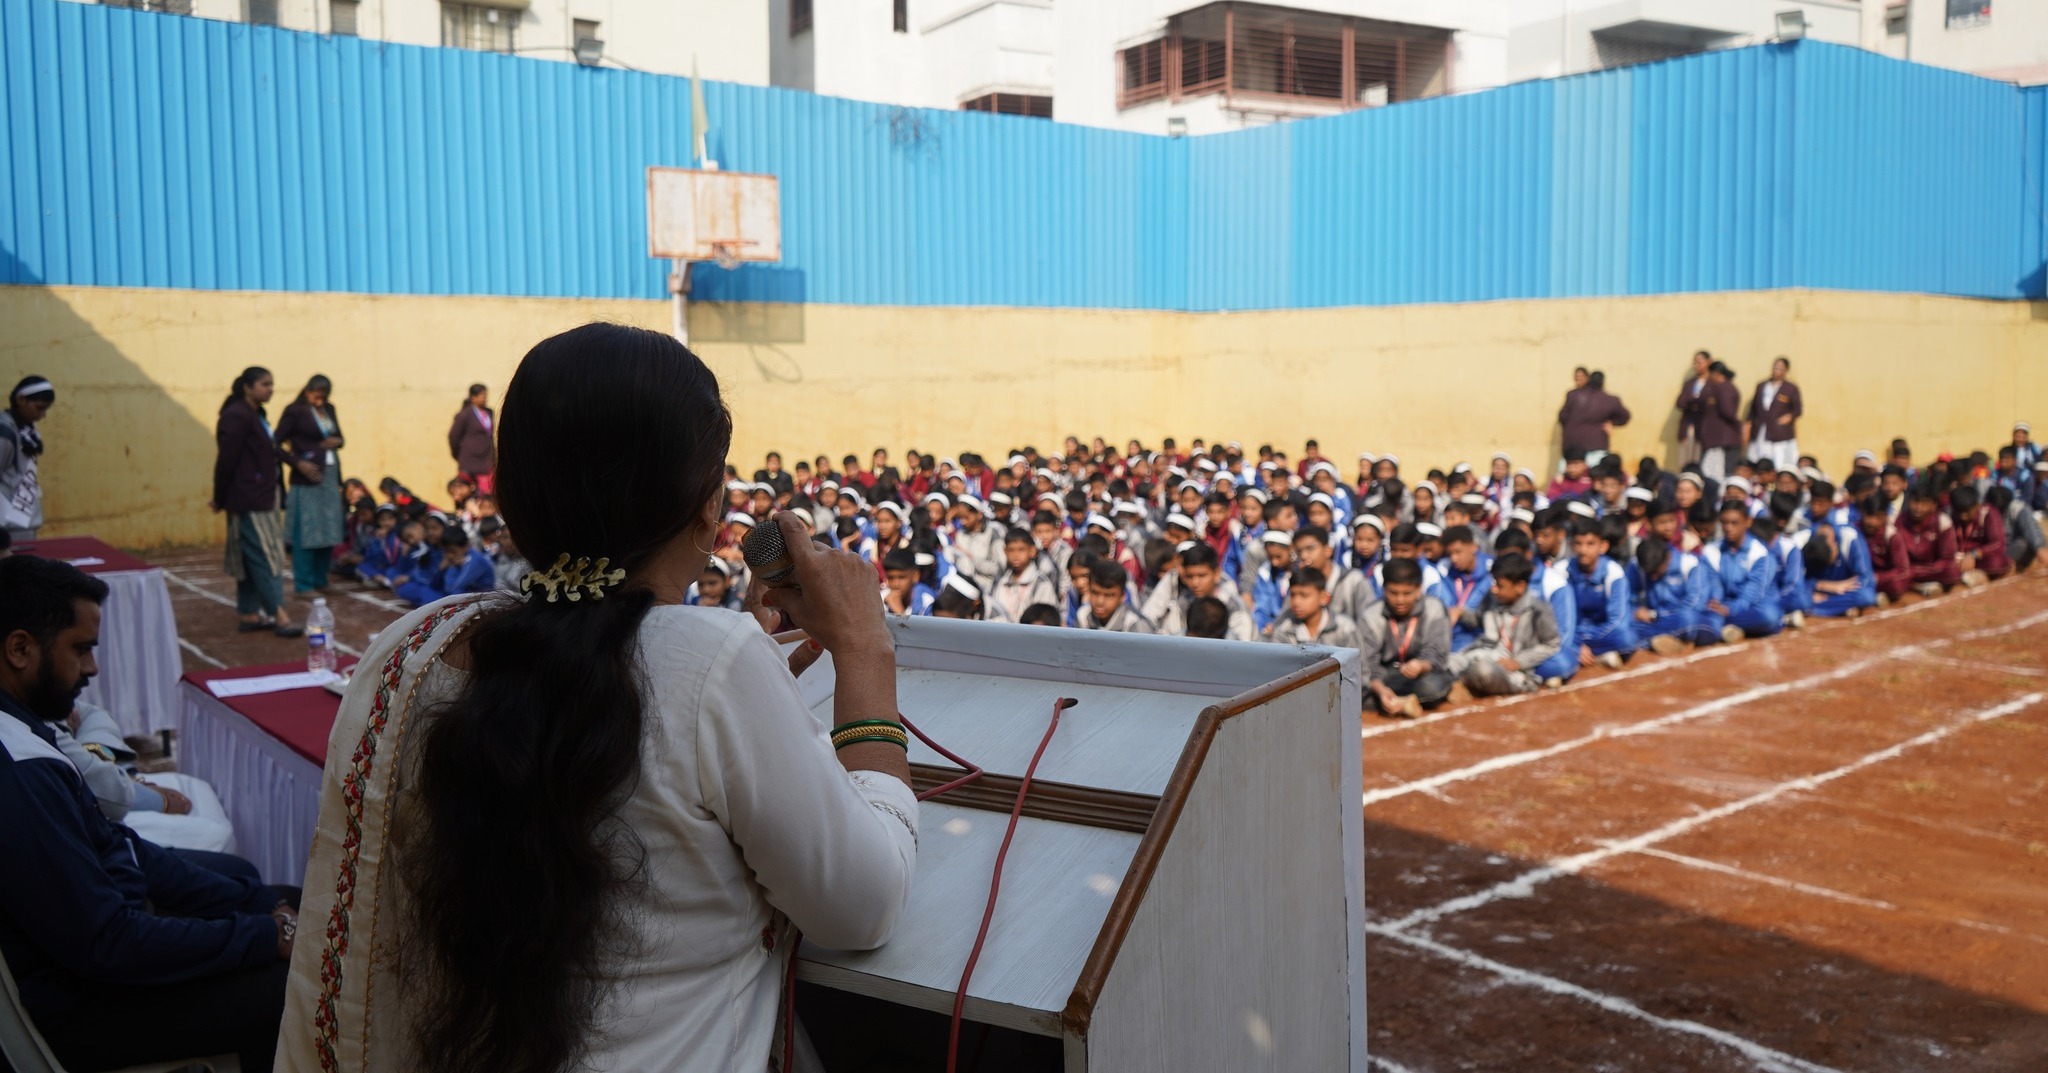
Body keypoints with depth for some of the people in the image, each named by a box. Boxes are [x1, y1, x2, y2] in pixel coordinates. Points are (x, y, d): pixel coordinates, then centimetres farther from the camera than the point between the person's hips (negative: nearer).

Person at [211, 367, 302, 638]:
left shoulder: (256, 415, 13)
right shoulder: (236, 416, -16)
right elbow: (226, 460, -16)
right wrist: (220, 500, -11)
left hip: (261, 499, 10)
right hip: (248, 501, -10)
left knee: (251, 559, 13)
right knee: (265, 557, -10)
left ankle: (250, 615, 18)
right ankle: (280, 617, -10)